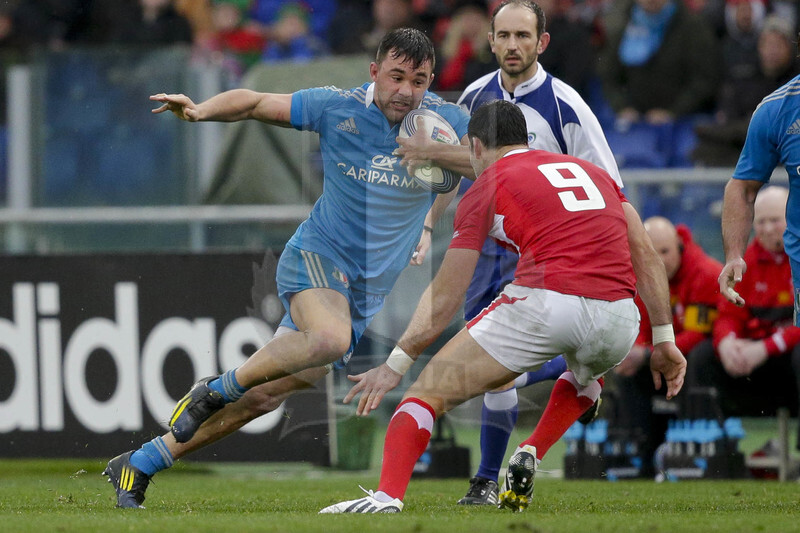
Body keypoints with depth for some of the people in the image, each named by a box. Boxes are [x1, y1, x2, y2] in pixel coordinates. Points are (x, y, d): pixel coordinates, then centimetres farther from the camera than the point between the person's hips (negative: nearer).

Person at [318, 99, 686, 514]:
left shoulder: (486, 188, 13)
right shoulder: (593, 172, 27)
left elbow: (445, 295, 11)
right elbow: (645, 255, 20)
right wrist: (664, 340, 22)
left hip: (543, 304, -5)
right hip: (617, 319, 5)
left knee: (429, 392, 4)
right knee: (590, 371, 40)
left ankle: (387, 496, -16)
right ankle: (531, 455, 17)